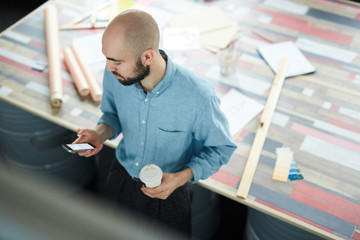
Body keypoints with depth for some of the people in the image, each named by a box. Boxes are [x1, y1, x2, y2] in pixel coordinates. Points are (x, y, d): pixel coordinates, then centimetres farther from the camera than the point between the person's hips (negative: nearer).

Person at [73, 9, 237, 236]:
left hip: (169, 193, -3)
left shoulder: (198, 96, -34)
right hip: (121, 180, 4)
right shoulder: (114, 76, -20)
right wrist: (100, 133, -19)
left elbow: (221, 148, -16)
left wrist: (182, 177, -30)